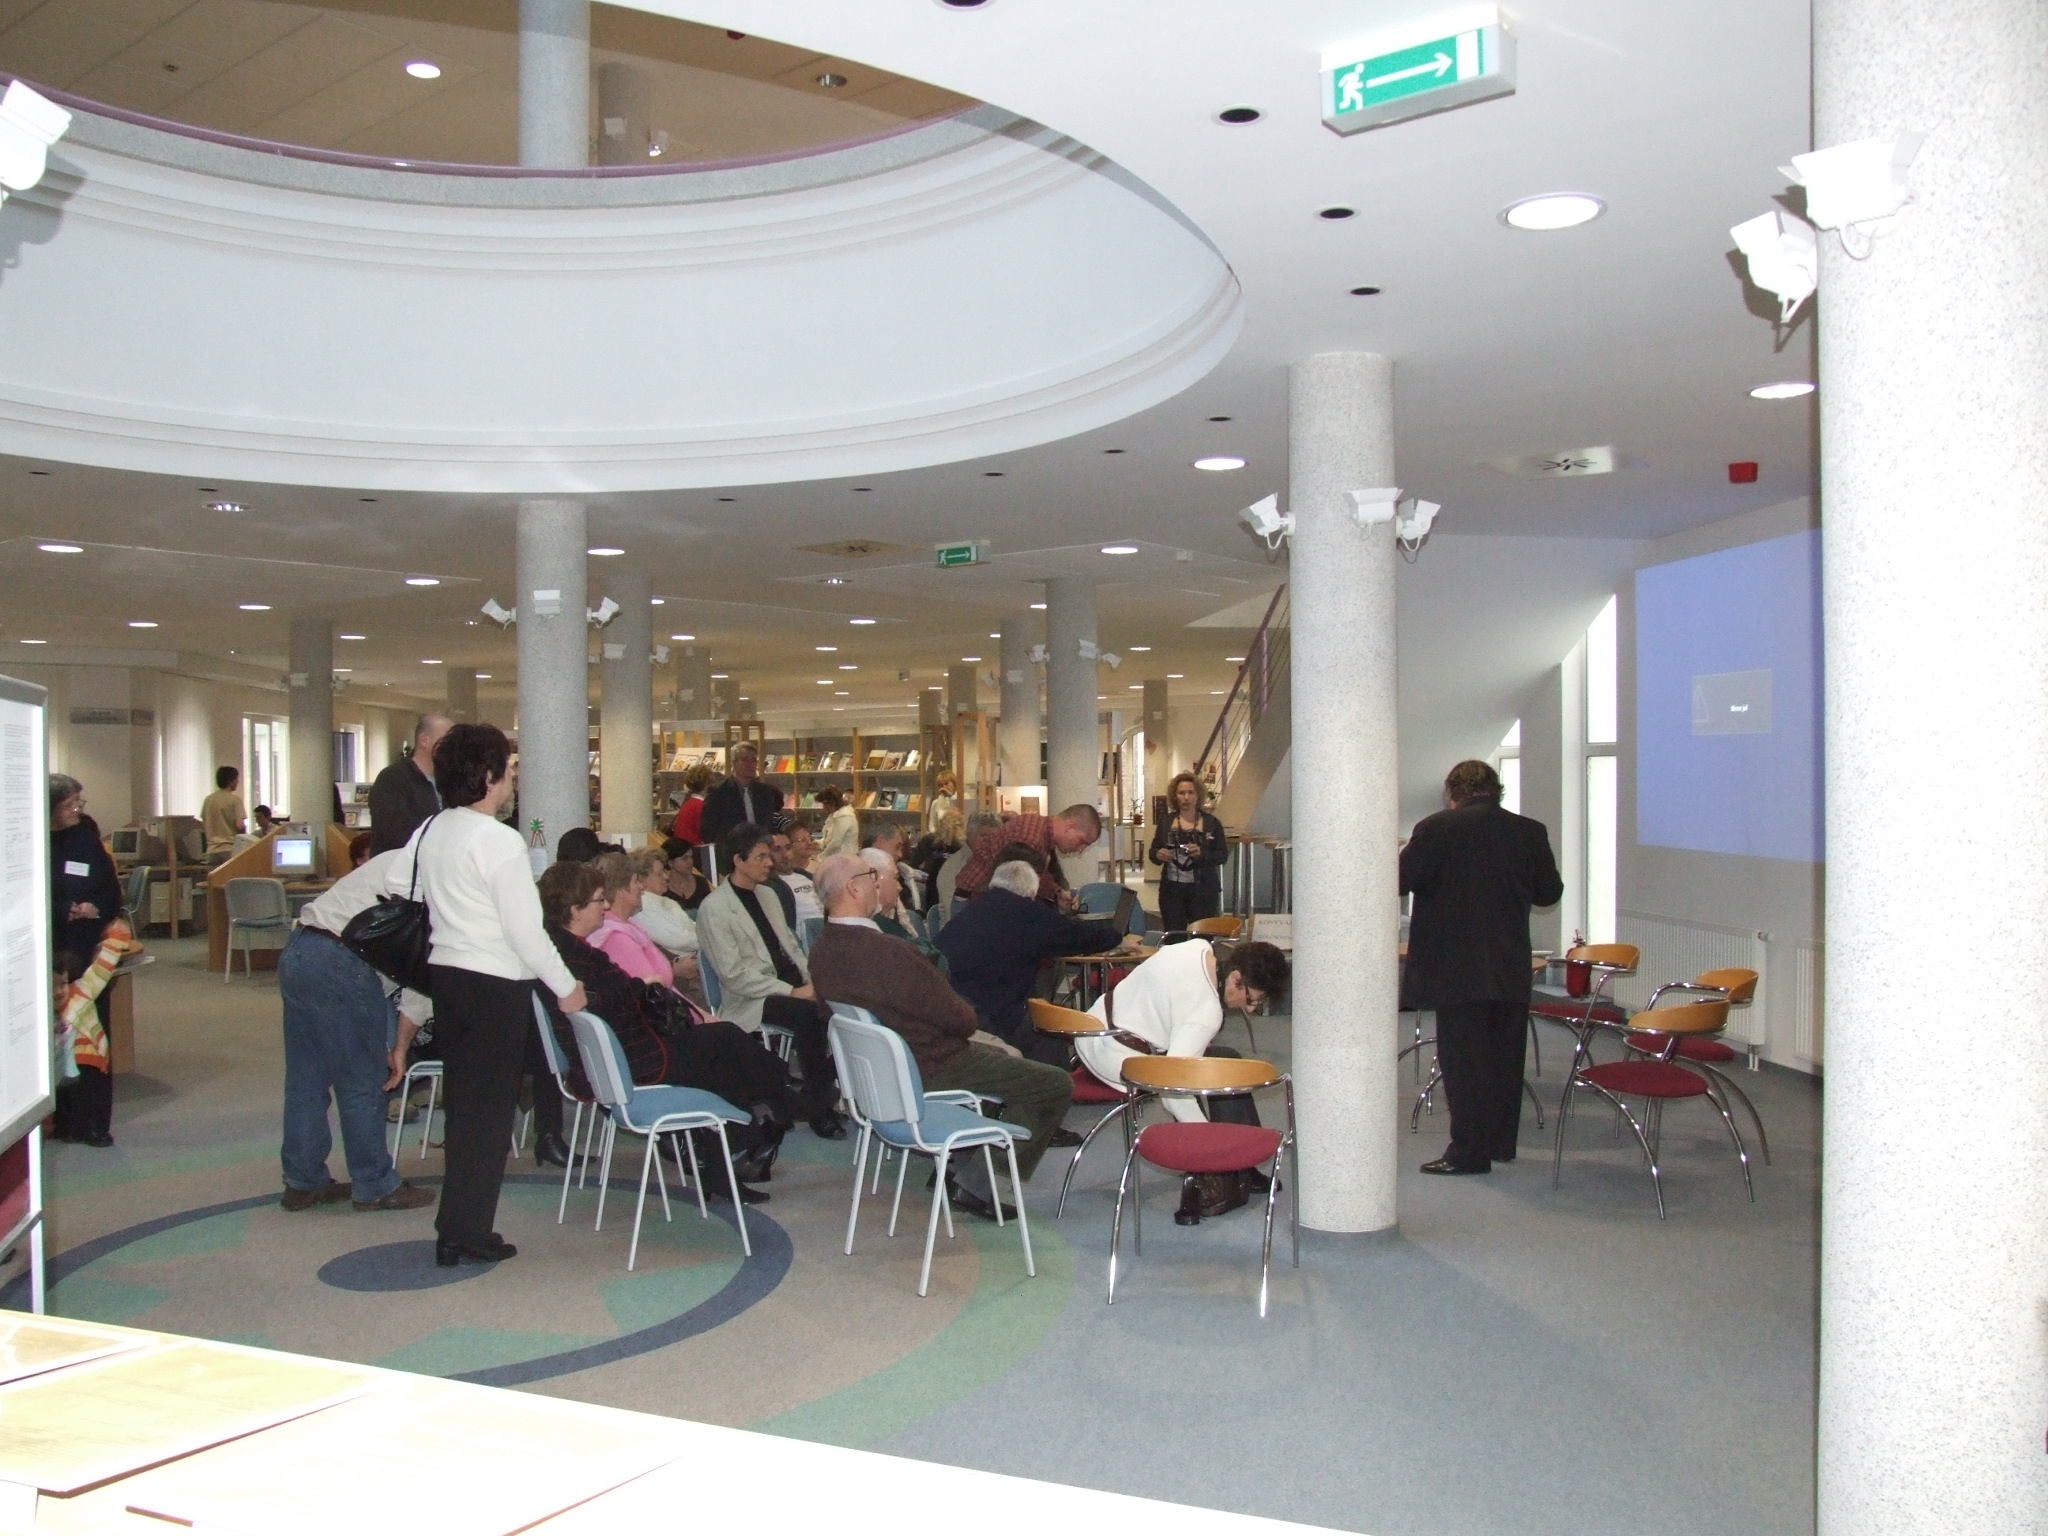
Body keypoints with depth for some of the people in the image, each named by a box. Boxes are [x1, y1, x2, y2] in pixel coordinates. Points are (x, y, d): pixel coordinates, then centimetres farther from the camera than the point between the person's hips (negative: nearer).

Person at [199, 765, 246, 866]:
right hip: (230, 850, -5)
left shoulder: (208, 800, 9)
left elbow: (203, 826, 13)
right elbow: (240, 826, -15)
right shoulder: (235, 800, -8)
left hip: (212, 850, 5)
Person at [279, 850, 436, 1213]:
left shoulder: (401, 861, 22)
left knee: (305, 1079, 16)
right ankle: (375, 1187, 13)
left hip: (295, 952, 9)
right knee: (363, 1084, 3)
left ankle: (302, 1182, 25)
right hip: (341, 966, -9)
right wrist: (400, 1047, 1)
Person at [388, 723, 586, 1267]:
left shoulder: (429, 831, 5)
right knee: (489, 1109, 3)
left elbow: (396, 889, 13)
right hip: (496, 986, -7)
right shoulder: (501, 841, -17)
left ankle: (459, 1225, 24)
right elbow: (526, 931, -16)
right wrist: (566, 987, -7)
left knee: (464, 1102, 17)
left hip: (445, 974, 8)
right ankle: (465, 1233, 9)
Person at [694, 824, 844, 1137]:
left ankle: (830, 1081, -8)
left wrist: (812, 981, -1)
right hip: (750, 999, -7)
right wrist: (792, 992, -19)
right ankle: (819, 1108, -21)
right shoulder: (714, 908, -7)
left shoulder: (767, 896, 18)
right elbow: (734, 974, -14)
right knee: (809, 1012, -32)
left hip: (791, 985, 7)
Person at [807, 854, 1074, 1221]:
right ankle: (973, 1183, -1)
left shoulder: (821, 950, -4)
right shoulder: (888, 951, -32)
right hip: (928, 1072, -9)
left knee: (1007, 1055, 30)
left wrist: (960, 1015, 7)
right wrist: (971, 1015, 0)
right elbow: (960, 1019, -23)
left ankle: (959, 1164, 24)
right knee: (1057, 1085, -2)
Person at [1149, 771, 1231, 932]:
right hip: (1172, 889, 2)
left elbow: (1223, 856, 0)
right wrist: (1159, 855, -12)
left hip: (1203, 890, -2)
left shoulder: (1211, 823, 2)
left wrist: (1201, 853, -18)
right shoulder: (1166, 823, 7)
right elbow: (1152, 853, 11)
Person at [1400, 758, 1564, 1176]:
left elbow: (1401, 880, -12)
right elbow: (1550, 891, 8)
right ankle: (1502, 1141, 26)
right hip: (1512, 969, 5)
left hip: (1457, 967, -5)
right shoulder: (1530, 832, 1)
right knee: (1505, 1056, 15)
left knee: (1462, 1059, 1)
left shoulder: (1436, 829, -11)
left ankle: (1469, 1151, 3)